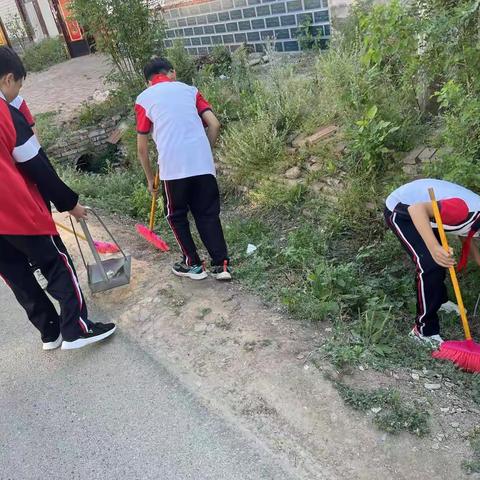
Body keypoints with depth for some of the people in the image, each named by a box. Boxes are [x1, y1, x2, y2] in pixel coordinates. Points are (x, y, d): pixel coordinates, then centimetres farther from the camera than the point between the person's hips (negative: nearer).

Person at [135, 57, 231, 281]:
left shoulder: (144, 98, 12)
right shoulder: (189, 90, 18)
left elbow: (142, 148, 11)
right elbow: (214, 124, 8)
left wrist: (150, 178, 22)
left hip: (173, 167, -2)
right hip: (203, 163, 3)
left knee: (176, 216, 17)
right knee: (208, 214, 14)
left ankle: (193, 264, 22)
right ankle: (221, 264, 12)